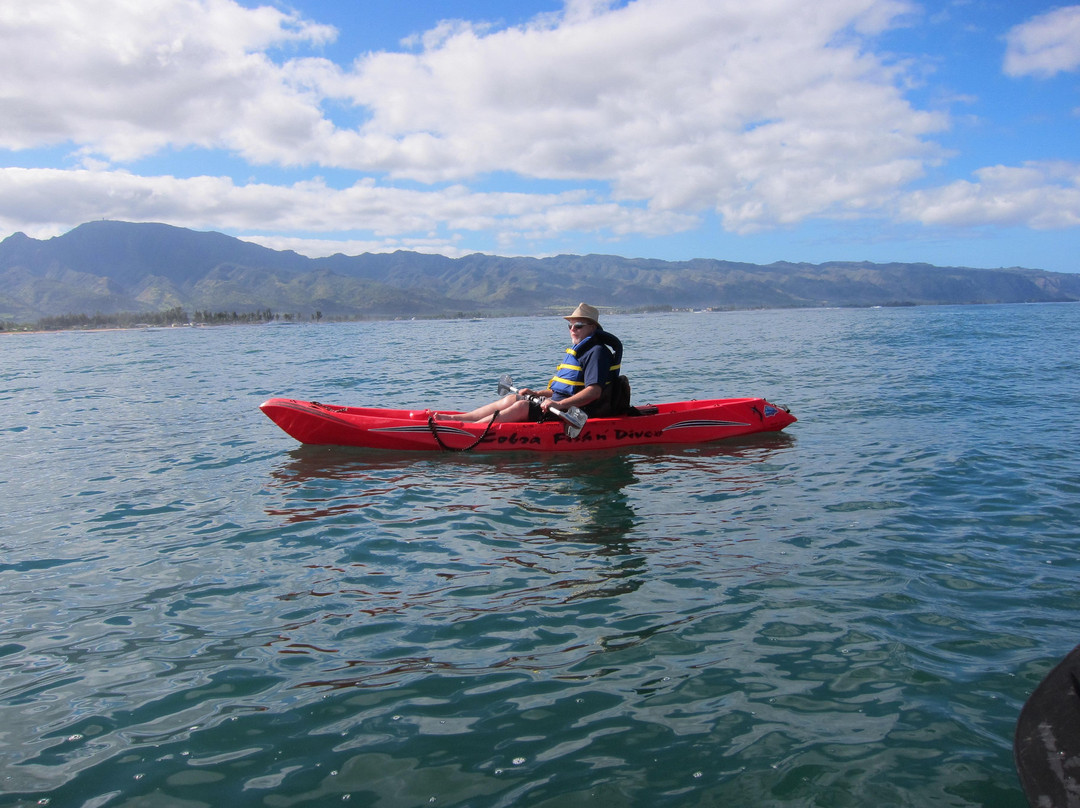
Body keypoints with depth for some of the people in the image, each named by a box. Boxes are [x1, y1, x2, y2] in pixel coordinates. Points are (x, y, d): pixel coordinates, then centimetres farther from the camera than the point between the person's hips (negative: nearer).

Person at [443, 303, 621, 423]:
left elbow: (594, 391, -26)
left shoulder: (597, 352, -13)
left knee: (521, 406, -21)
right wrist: (538, 394, 15)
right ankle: (456, 418, -4)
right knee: (512, 399, 0)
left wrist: (560, 404, -32)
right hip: (562, 404, 10)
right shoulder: (576, 351, 20)